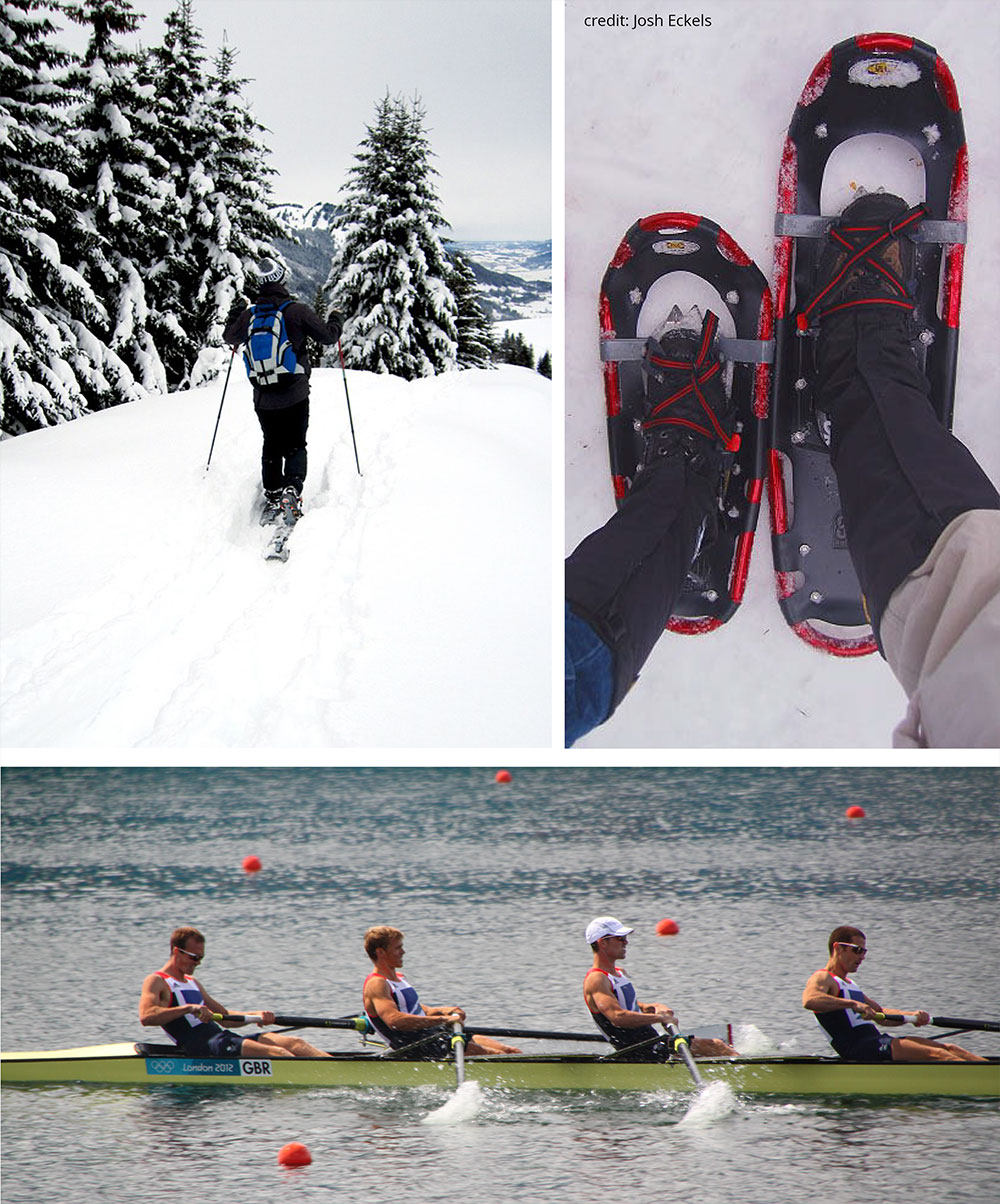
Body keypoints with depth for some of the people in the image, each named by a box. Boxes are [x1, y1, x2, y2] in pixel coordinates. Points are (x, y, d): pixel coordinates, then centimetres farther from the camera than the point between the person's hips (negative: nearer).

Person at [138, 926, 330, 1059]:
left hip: (223, 1038, 9)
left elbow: (225, 1017, 30)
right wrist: (188, 1008, -27)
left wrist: (256, 1015, 12)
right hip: (201, 1046, -9)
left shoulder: (192, 984, 29)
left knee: (294, 1043, -9)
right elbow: (146, 1017, -18)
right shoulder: (155, 982, 3)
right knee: (274, 1052, -26)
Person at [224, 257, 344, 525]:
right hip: (295, 395, -3)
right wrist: (336, 320, 17)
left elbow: (230, 337, 18)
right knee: (295, 445, 6)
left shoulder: (250, 314, -2)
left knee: (271, 446, 17)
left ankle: (272, 496, 12)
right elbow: (328, 336, -5)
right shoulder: (295, 311, -12)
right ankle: (292, 489, -16)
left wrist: (236, 311, 36)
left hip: (263, 398, 3)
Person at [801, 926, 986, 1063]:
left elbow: (884, 1016, 29)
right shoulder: (822, 979, -2)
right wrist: (853, 1004, -36)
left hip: (876, 1042, 10)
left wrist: (913, 1016, 9)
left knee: (948, 1049, 0)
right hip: (860, 1049, -10)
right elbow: (809, 1000, -27)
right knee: (935, 1054, -21)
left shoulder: (849, 984, 28)